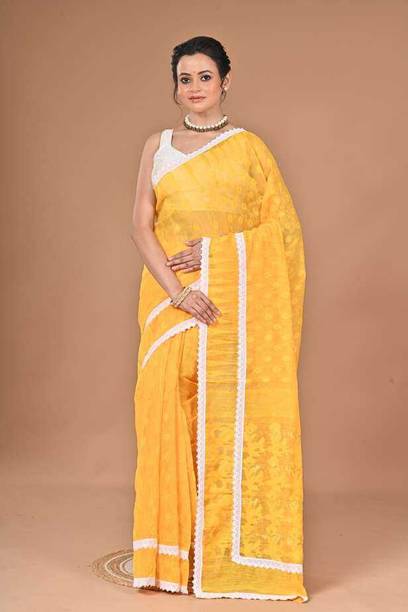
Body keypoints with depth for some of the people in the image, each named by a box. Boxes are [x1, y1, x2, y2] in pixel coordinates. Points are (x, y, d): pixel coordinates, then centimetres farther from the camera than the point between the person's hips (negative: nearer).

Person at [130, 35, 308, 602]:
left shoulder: (249, 146, 7)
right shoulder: (158, 145, 11)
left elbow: (282, 226, 2)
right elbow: (141, 225, 2)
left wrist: (212, 246, -11)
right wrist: (176, 289, -13)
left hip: (237, 298, -1)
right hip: (171, 294, 2)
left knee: (232, 410, -3)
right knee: (170, 410, -1)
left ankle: (235, 551, 9)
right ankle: (174, 551, 11)